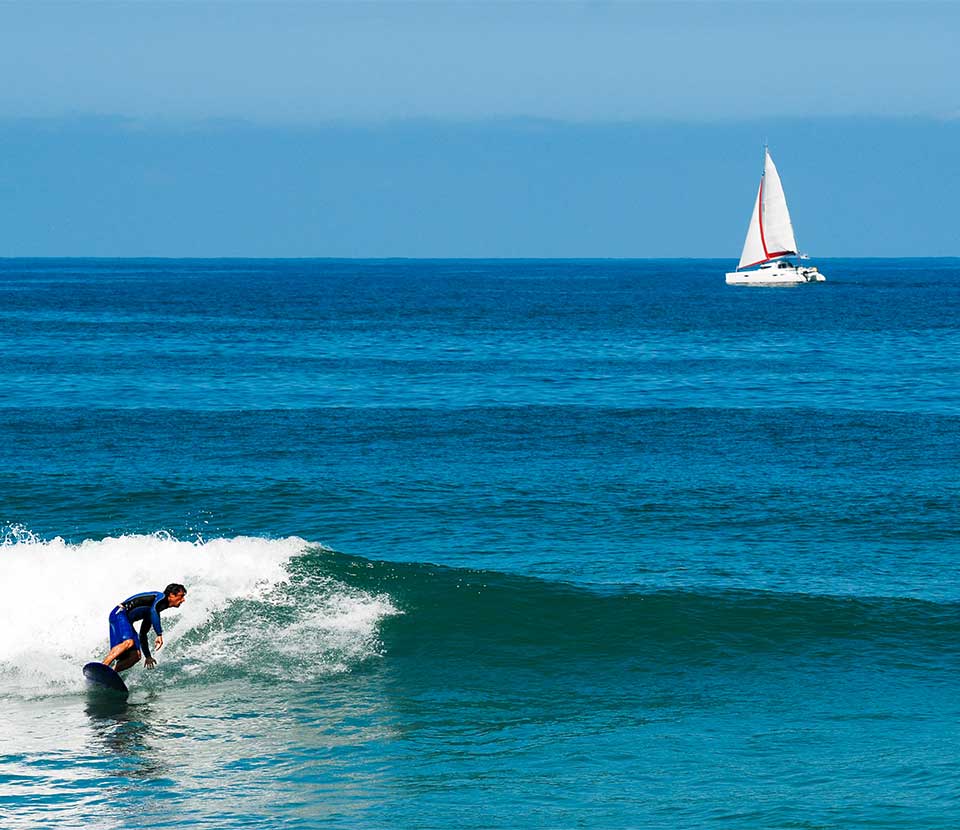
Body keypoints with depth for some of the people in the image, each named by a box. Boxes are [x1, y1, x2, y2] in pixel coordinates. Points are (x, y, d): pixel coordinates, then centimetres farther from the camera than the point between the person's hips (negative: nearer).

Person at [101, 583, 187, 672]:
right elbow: (153, 611, -24)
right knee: (128, 642, -34)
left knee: (136, 656, -5)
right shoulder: (161, 597, -3)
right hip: (119, 614, -9)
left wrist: (148, 656, 28)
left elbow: (143, 634, 30)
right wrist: (159, 634, -27)